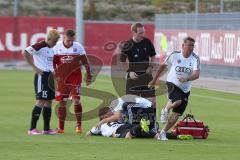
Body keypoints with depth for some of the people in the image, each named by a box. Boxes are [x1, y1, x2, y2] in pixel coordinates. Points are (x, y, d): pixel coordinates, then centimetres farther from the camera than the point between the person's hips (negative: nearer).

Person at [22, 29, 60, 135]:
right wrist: (35, 67, -19)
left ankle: (47, 129, 14)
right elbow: (25, 53, -21)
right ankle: (32, 129, -10)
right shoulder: (40, 46, -13)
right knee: (41, 101, -12)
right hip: (41, 76, -9)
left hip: (50, 77, 9)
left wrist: (53, 71, 13)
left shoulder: (52, 48, 14)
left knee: (49, 101, 9)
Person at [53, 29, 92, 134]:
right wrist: (55, 76, 6)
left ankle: (78, 125, -2)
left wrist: (89, 76, 4)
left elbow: (85, 62, 4)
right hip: (62, 79, 1)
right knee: (62, 102, 4)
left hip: (75, 79, -1)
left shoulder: (78, 47, -2)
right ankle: (60, 128, 11)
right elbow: (53, 63, 10)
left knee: (76, 100, -11)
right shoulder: (57, 47, 0)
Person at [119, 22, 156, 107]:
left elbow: (153, 56, 13)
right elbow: (123, 61, 3)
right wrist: (129, 71, -7)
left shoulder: (147, 42, -2)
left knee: (152, 100, -2)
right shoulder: (128, 45, -10)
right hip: (133, 75, -2)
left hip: (146, 74, 2)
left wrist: (150, 67, -2)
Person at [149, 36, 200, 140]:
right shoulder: (174, 55, -8)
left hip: (185, 89, 3)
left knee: (176, 114, 2)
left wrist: (187, 79, -41)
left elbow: (196, 74, -22)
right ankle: (166, 109, -1)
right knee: (177, 101, -33)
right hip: (172, 84, -3)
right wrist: (154, 80, 12)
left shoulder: (195, 59, -9)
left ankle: (163, 132, 19)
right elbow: (163, 66, 7)